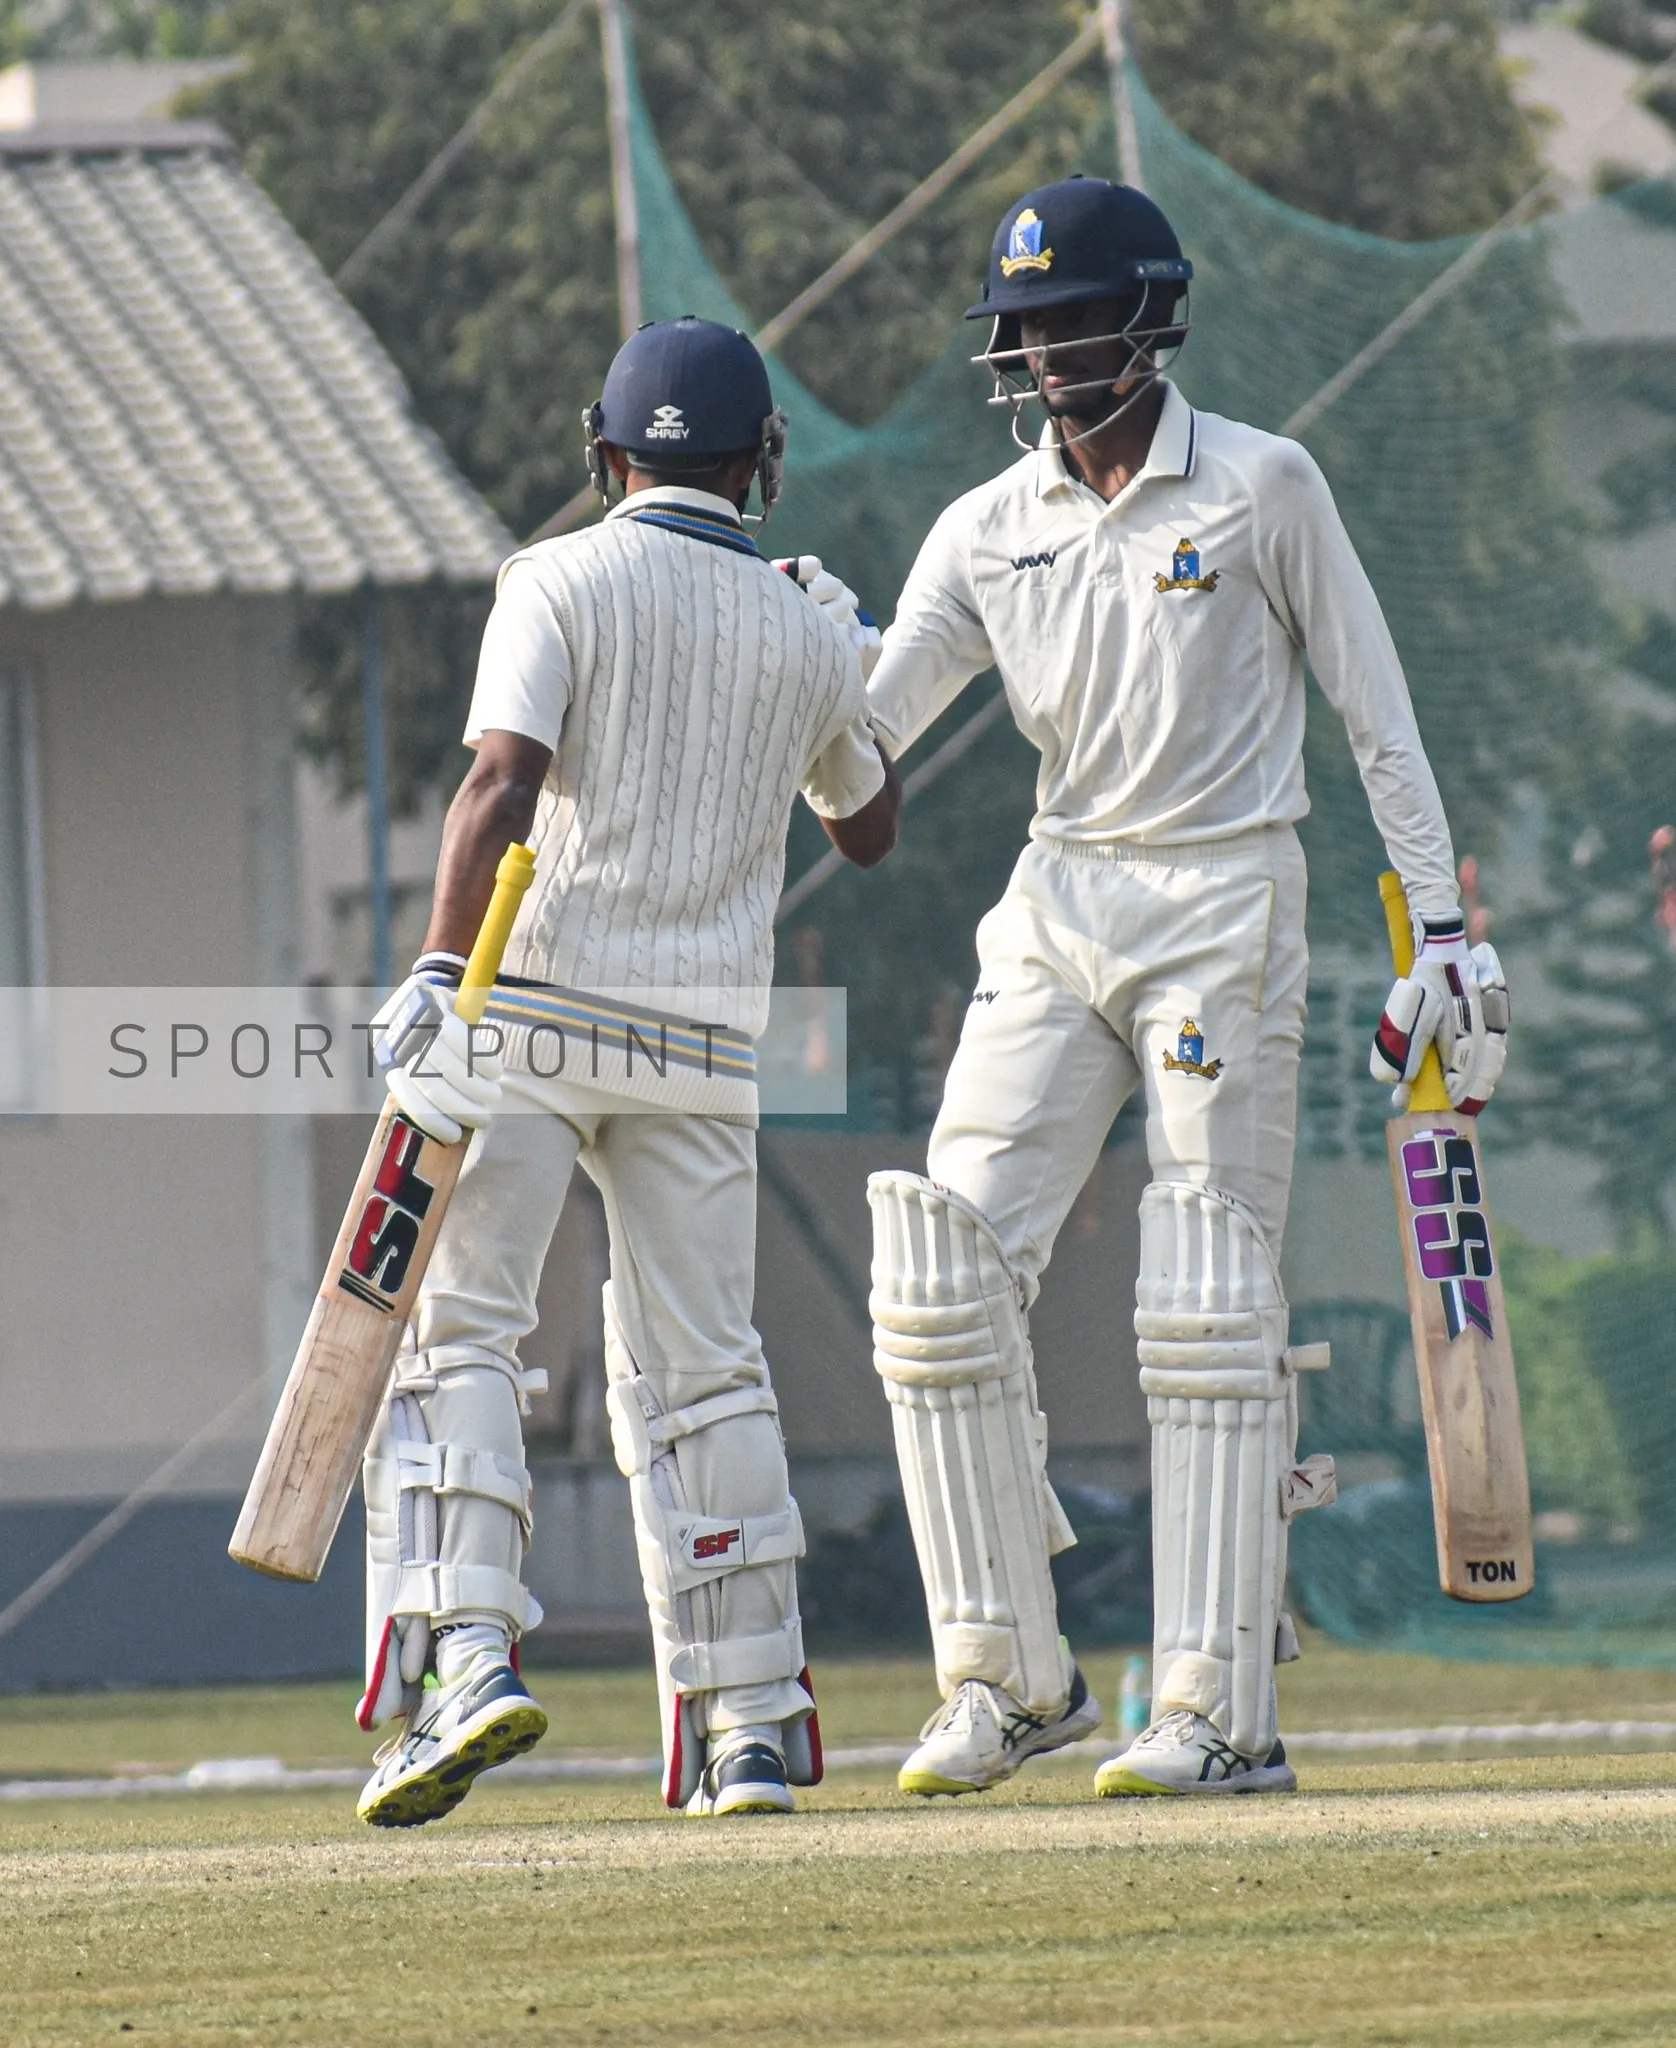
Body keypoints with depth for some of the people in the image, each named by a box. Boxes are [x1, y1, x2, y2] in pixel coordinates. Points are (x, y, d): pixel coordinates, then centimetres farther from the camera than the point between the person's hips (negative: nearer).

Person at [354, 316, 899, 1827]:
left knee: (457, 1330, -5)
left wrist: (438, 976, -21)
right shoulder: (804, 633, 11)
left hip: (532, 1011, -4)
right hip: (705, 1038, 4)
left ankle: (465, 1657, -22)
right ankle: (752, 1723, 10)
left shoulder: (561, 584, -2)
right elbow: (871, 829, 27)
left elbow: (504, 785, -16)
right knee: (701, 1371, 11)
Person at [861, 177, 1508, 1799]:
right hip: (1057, 916, 4)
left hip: (1225, 907, -4)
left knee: (1208, 1300, -7)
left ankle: (1221, 1709, -5)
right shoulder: (986, 531, 9)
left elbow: (1375, 712, 1)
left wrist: (1445, 929, -3)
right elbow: (857, 739, 2)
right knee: (946, 1265, -8)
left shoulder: (1262, 490, -1)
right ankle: (1008, 1676, 0)